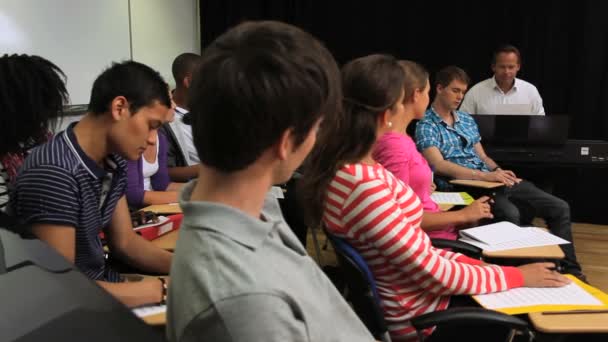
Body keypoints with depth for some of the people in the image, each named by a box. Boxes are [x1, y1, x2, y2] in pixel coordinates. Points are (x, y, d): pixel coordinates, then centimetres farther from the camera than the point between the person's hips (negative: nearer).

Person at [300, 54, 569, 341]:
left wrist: (476, 264, 1)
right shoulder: (366, 186, -32)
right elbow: (433, 274, -23)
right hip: (417, 315, -8)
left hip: (413, 291, 8)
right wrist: (517, 276, -11)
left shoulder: (341, 165, -3)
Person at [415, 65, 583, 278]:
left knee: (560, 208, 0)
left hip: (491, 180, 8)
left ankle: (570, 271, 10)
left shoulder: (467, 120, 20)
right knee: (510, 214, -38)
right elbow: (439, 165, -19)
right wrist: (484, 175, -25)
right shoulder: (426, 126, -4)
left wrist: (497, 171, -3)